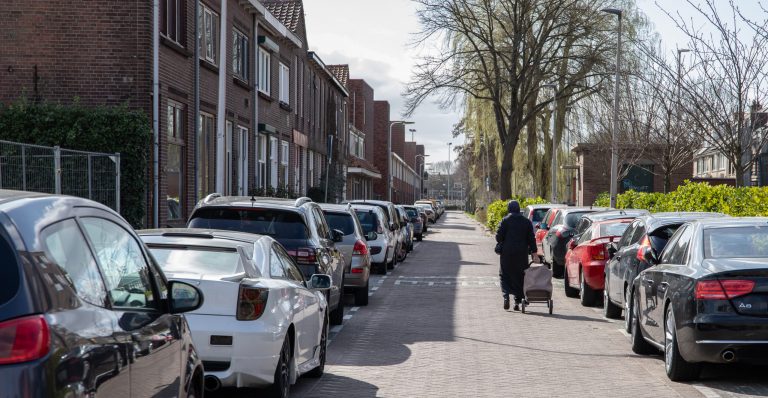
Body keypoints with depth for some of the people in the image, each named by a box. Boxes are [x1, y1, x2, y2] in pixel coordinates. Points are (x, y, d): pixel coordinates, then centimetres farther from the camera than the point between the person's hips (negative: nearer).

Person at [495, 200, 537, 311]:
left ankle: (506, 296, -14)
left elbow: (499, 236, -7)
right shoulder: (527, 221, 7)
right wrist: (534, 252, 5)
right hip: (522, 253, 2)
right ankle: (517, 301, 6)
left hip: (507, 252, -2)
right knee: (519, 277, 8)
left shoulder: (505, 220, -3)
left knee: (505, 274, 6)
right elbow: (531, 239, 5)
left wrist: (502, 244, 13)